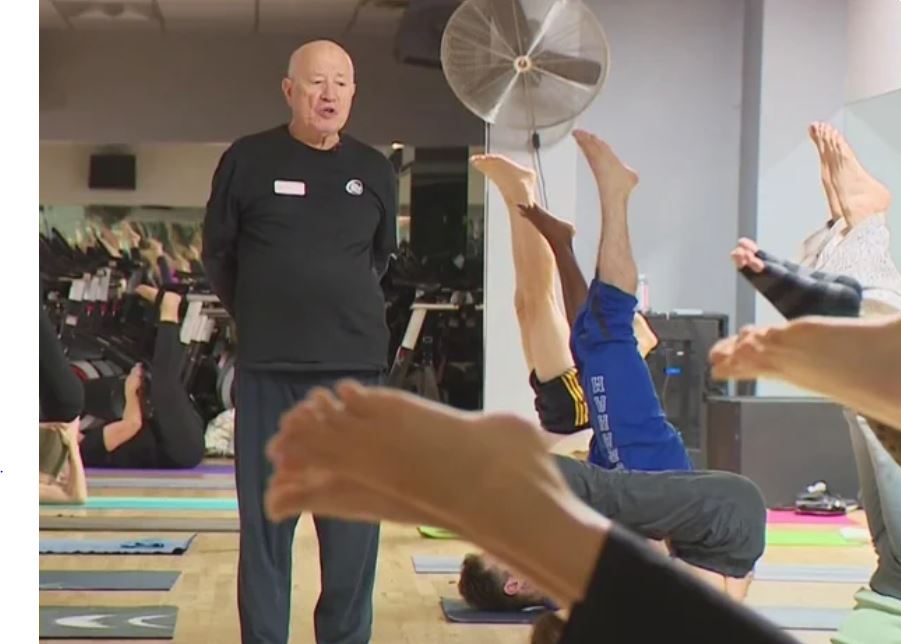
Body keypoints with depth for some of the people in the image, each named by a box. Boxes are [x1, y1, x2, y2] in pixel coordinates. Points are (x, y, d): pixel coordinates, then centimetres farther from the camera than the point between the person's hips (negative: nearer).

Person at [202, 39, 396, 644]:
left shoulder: (376, 170, 6)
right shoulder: (247, 160, -2)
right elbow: (218, 254, 8)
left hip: (357, 365, 2)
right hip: (268, 367, -2)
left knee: (353, 521, 5)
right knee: (266, 516, 4)